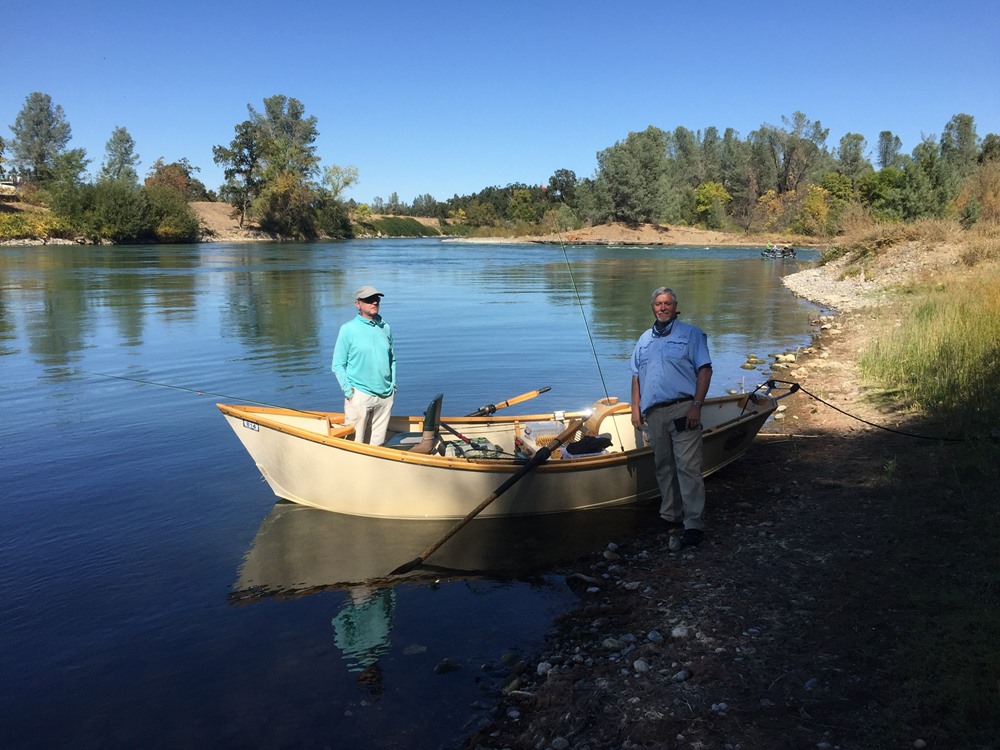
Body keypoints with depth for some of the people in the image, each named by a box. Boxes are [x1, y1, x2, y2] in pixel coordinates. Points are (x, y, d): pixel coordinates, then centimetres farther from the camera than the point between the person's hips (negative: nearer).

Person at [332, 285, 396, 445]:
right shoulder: (348, 329, -4)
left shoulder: (386, 328, 9)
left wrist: (393, 385, 10)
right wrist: (348, 390, -9)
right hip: (359, 396, -4)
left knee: (377, 442, 12)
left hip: (385, 396, 4)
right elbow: (338, 365, -3)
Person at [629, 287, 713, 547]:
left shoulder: (691, 334, 4)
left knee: (688, 467, -10)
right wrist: (635, 407, 10)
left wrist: (696, 405, -12)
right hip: (653, 413, 5)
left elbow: (705, 370, -2)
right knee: (663, 468, 10)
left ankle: (694, 524, -8)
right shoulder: (644, 339, 19)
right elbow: (637, 376, 20)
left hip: (683, 410, -5)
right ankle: (670, 517, 21)